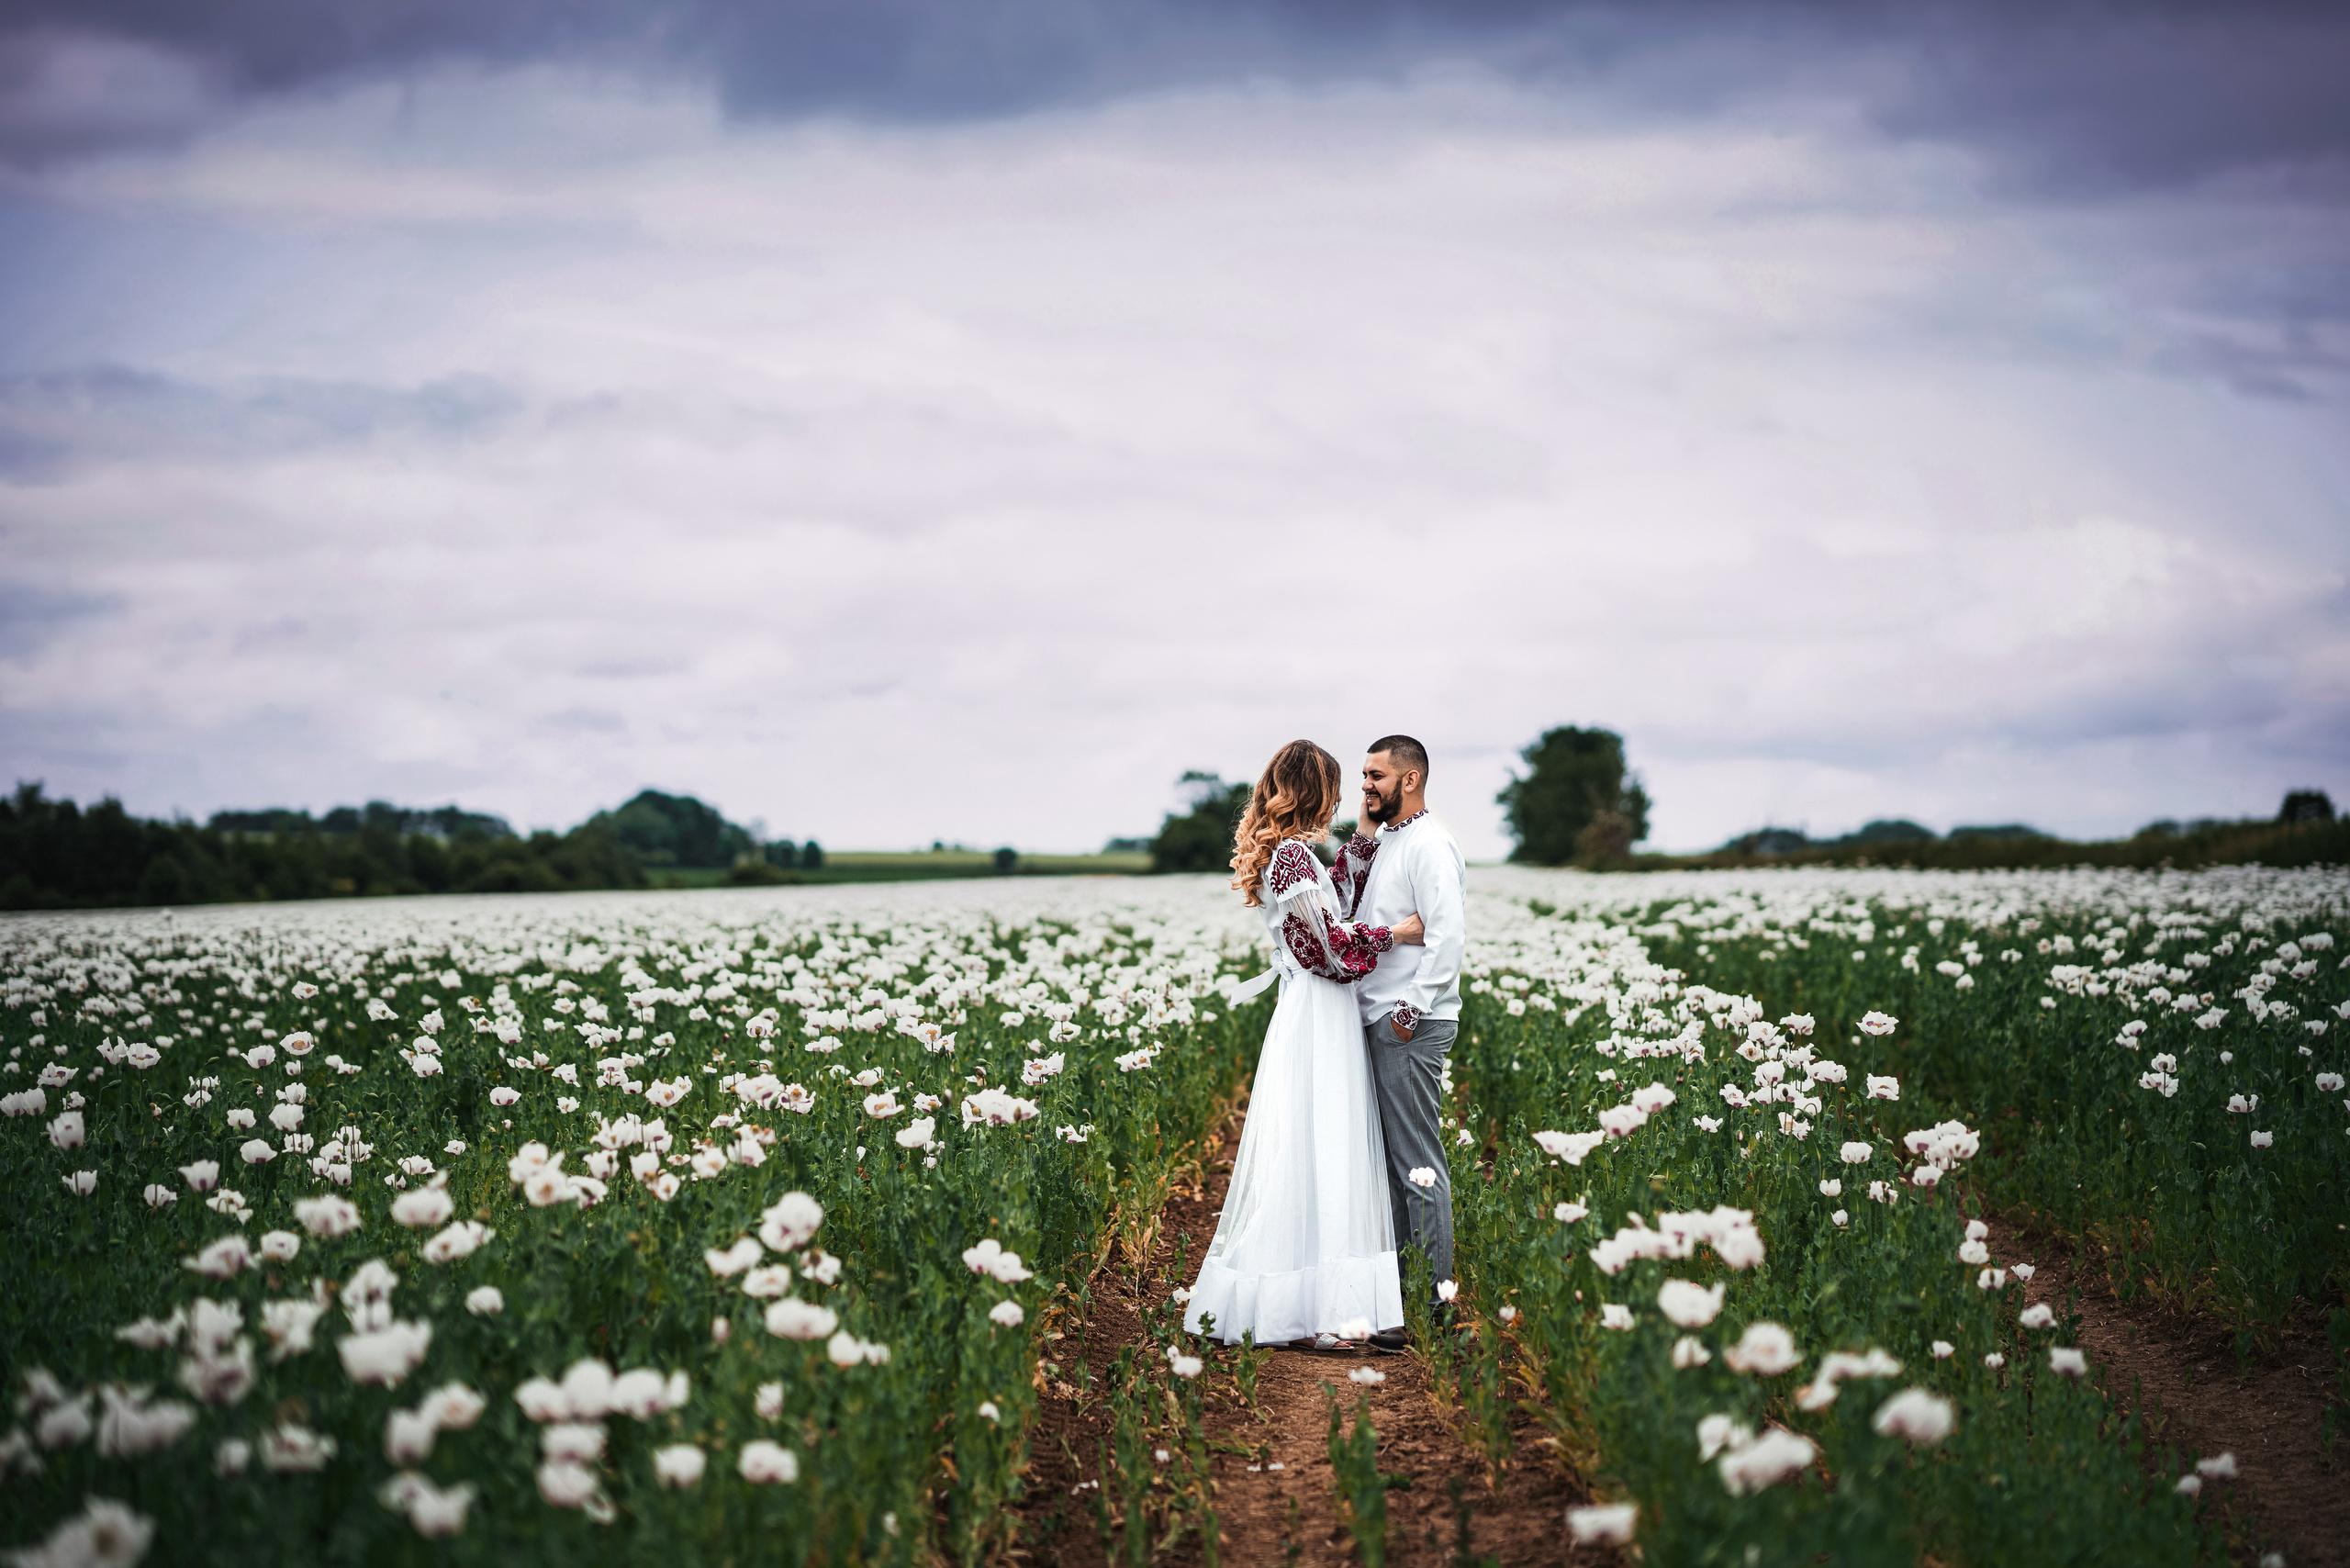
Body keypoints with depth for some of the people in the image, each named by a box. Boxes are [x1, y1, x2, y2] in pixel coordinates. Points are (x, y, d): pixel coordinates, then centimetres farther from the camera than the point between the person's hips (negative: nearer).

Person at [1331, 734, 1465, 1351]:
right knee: (1391, 1160, 12)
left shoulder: (1429, 845, -12)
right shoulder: (1384, 843, 18)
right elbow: (1345, 909, 16)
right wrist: (1363, 835, 9)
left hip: (1410, 1027, -10)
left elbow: (1449, 933, -20)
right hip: (1377, 1021, 10)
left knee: (1418, 1163, -7)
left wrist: (1413, 1009, -20)